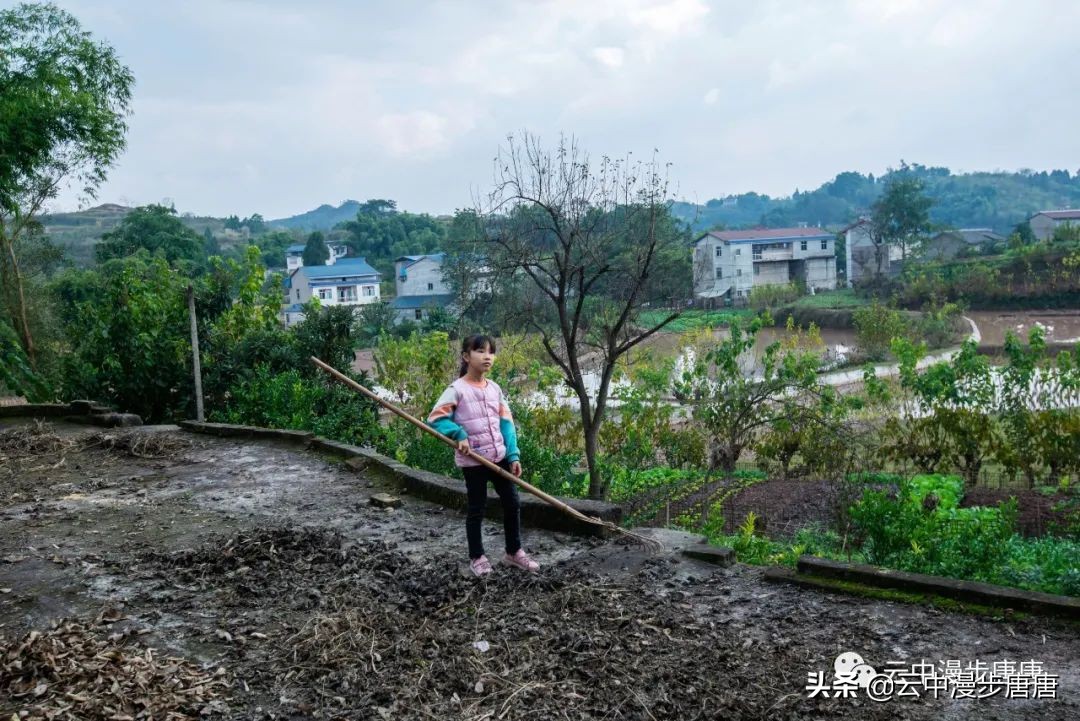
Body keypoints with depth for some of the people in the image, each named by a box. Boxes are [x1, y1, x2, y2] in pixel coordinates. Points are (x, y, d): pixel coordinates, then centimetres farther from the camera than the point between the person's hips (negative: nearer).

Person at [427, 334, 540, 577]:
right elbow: (435, 418, -12)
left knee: (512, 503, 10)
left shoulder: (495, 388, 5)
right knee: (476, 508, 7)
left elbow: (506, 423, 5)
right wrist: (459, 434, -23)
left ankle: (514, 552, 27)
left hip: (499, 457, 5)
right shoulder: (457, 389, -12)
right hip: (473, 461, -5)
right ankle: (477, 557, 23)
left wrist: (513, 455, -1)